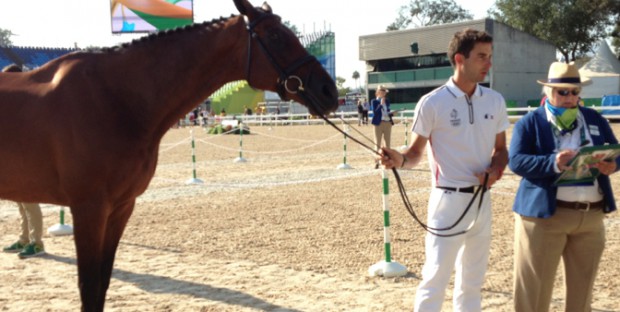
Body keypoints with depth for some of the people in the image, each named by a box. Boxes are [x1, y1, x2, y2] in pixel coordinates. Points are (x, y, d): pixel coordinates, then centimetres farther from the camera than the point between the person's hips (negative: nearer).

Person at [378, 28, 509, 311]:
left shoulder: (495, 101, 4)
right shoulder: (432, 103, -12)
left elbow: (501, 149, 12)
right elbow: (415, 152, -7)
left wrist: (495, 169, -9)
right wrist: (400, 160, -30)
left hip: (482, 200, 6)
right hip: (448, 200, -5)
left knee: (472, 281, 17)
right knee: (435, 280, -5)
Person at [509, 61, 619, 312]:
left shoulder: (594, 119, 13)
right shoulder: (530, 122, -1)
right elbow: (516, 161, -12)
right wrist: (553, 163, -27)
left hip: (591, 216, 5)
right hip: (545, 214, -4)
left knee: (583, 286, 14)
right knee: (535, 286, 0)